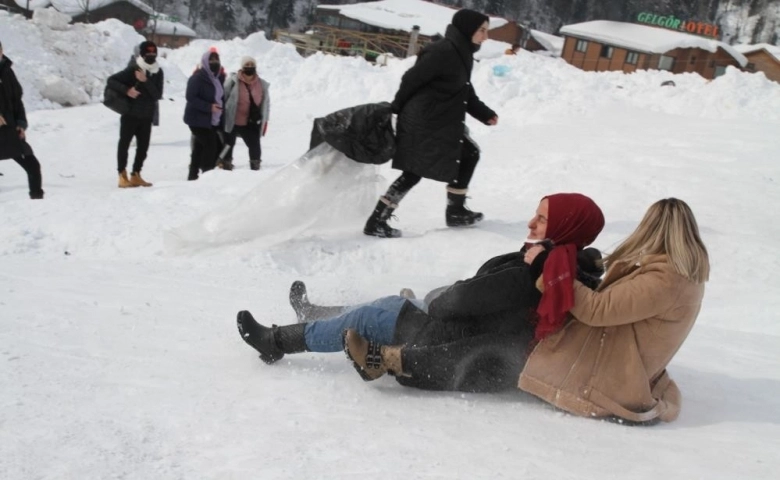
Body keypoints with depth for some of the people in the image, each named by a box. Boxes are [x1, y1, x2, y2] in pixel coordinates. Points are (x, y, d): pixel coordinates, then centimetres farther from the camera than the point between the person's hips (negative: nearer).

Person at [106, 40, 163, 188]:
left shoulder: (158, 72, 1)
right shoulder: (132, 70, -11)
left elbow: (157, 95, -9)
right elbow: (111, 80, -13)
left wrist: (146, 81, -21)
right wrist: (126, 90, -26)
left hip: (147, 116, 5)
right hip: (130, 114, -5)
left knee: (143, 146, 8)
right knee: (124, 143, -3)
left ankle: (135, 175, 18)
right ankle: (122, 176, 0)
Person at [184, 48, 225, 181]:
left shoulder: (218, 78, 13)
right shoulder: (197, 78, -13)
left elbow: (220, 97, 21)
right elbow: (191, 97, -21)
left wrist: (220, 110, 6)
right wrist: (209, 107, -27)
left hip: (212, 120, 8)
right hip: (198, 119, -8)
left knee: (200, 148, 12)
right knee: (211, 144, -15)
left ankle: (193, 175, 19)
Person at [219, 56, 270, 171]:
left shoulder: (262, 84, 1)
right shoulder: (233, 81, -10)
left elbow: (266, 103, 10)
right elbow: (222, 98, -5)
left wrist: (264, 121, 8)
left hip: (251, 123, 3)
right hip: (232, 121, -3)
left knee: (254, 145, 8)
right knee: (228, 145, 8)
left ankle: (255, 166, 22)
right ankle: (226, 166, 20)